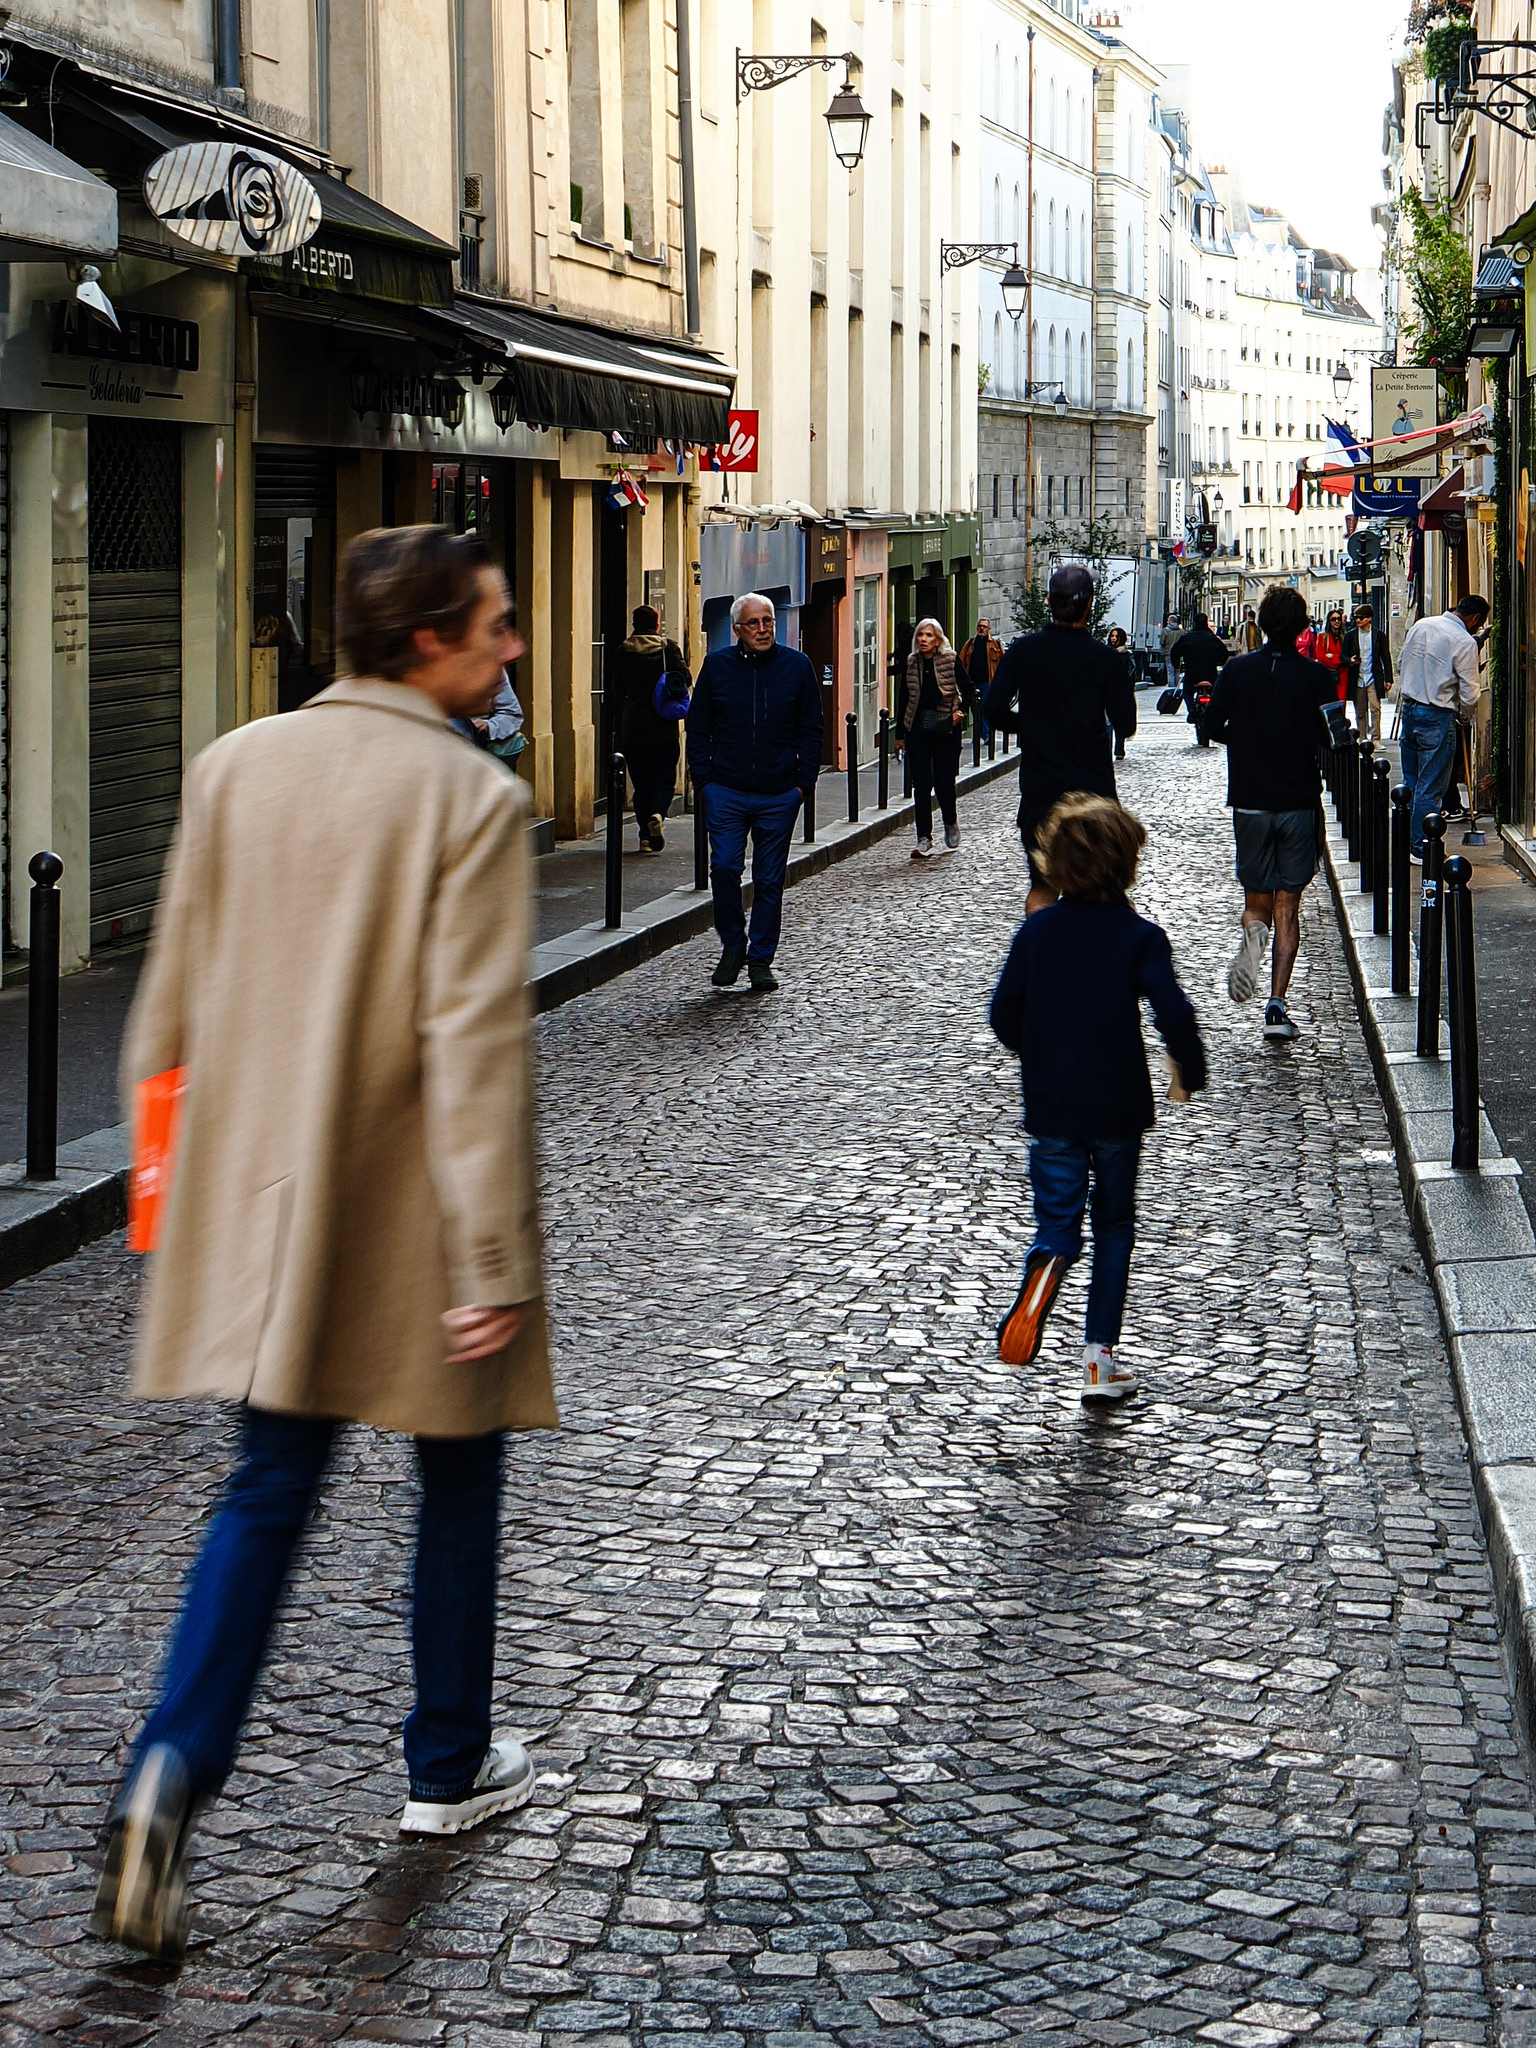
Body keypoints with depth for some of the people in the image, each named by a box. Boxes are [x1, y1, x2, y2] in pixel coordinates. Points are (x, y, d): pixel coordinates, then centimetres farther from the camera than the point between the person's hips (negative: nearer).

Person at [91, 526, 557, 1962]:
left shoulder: (235, 767, 1)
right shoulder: (472, 800, -16)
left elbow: (176, 991, 6)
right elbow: (474, 1046, -20)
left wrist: (170, 1169, 18)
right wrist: (492, 1258, -16)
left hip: (261, 1200, 5)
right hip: (415, 1214, -4)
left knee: (268, 1490, 11)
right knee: (456, 1480, 16)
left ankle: (172, 1768, -8)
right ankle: (449, 1770, 29)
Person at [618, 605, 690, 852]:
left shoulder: (624, 651, 2)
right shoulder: (668, 647, -3)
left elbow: (617, 686, 6)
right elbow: (683, 677, -7)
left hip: (633, 726, 2)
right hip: (663, 726, -2)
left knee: (641, 783, 8)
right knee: (664, 778, 6)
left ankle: (646, 836, 4)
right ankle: (658, 814, -23)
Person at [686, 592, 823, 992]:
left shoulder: (796, 666, 2)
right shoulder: (717, 666, 2)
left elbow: (810, 730, 7)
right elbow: (698, 729, 7)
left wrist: (804, 782, 0)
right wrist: (703, 781, -1)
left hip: (779, 795, 0)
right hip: (726, 792, 0)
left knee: (769, 880, 5)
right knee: (724, 869, -7)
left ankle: (761, 959, 14)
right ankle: (732, 947, 13)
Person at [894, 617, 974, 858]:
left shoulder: (951, 662, -4)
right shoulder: (911, 664, 4)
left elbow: (969, 691, 5)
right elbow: (902, 700, 9)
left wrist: (961, 711, -14)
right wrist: (900, 735, 8)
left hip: (945, 730, -2)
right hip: (917, 731, 2)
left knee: (944, 782, 0)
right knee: (921, 784, -4)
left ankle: (951, 823, 31)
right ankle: (924, 840, 0)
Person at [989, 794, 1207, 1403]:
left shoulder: (1036, 931, -2)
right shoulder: (1140, 937, -9)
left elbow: (1004, 1013, -2)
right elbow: (1173, 1013, -19)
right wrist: (1190, 1072, -3)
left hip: (1050, 1106, 1)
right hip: (1119, 1107, -1)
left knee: (1057, 1222, 4)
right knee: (1114, 1227, 14)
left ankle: (1045, 1267, -33)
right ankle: (1100, 1355, 10)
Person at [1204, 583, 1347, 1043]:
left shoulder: (1237, 671, -3)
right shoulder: (1317, 676, -6)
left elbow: (1213, 727, 0)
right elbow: (1334, 736, -8)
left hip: (1250, 799, 1)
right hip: (1300, 801, -1)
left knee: (1257, 897, 13)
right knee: (1288, 903, 5)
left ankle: (1253, 930, -23)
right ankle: (1277, 1007, -4)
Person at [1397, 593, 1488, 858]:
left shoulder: (1420, 625, 6)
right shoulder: (1465, 641, -14)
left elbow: (1401, 664, 15)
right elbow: (1469, 692, -10)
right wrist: (1465, 718, 9)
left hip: (1409, 707, 7)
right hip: (1437, 716, -7)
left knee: (1411, 780, 19)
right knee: (1430, 786, 1)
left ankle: (1407, 840, 25)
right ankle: (1421, 849, 4)